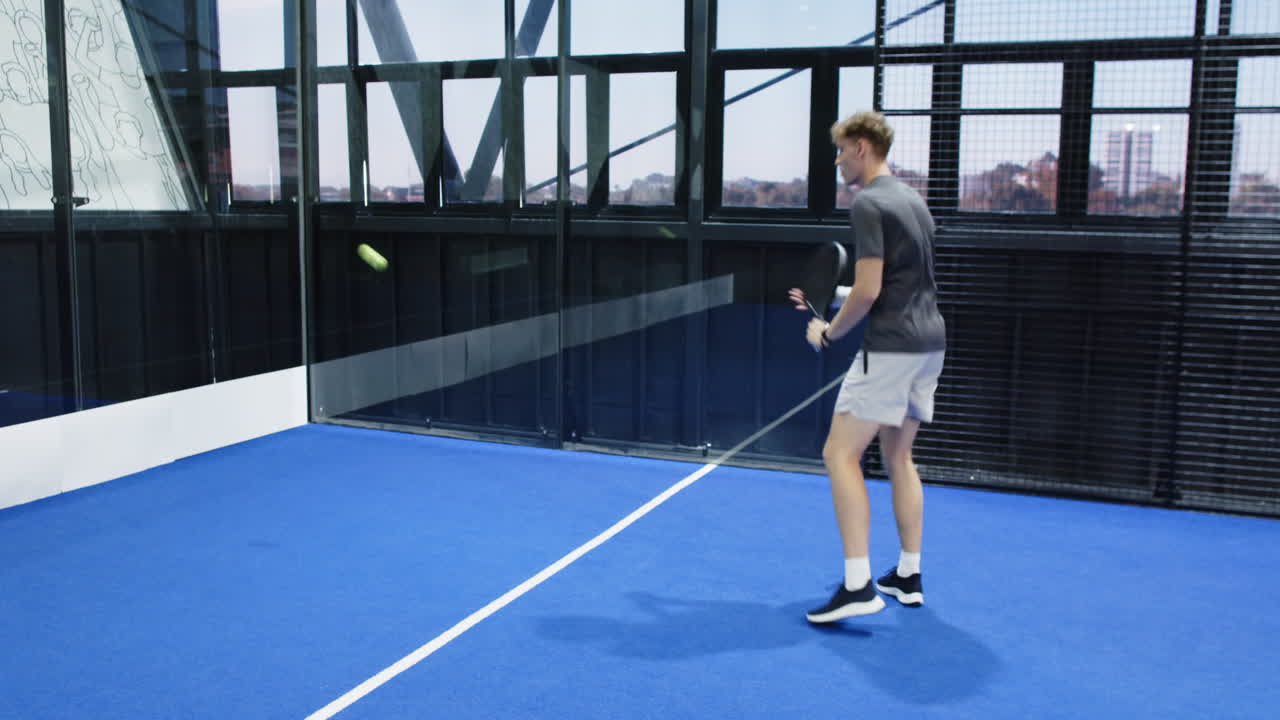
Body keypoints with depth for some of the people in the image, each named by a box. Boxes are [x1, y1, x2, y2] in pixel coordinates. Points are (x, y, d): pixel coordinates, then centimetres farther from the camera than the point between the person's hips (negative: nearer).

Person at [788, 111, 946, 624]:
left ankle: (858, 585, -11)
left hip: (892, 346, -9)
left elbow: (867, 291, -19)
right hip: (928, 341, 10)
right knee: (898, 456, 17)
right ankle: (908, 576, 22)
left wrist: (829, 333, -3)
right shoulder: (911, 199, 16)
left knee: (841, 453, -6)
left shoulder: (868, 204, -12)